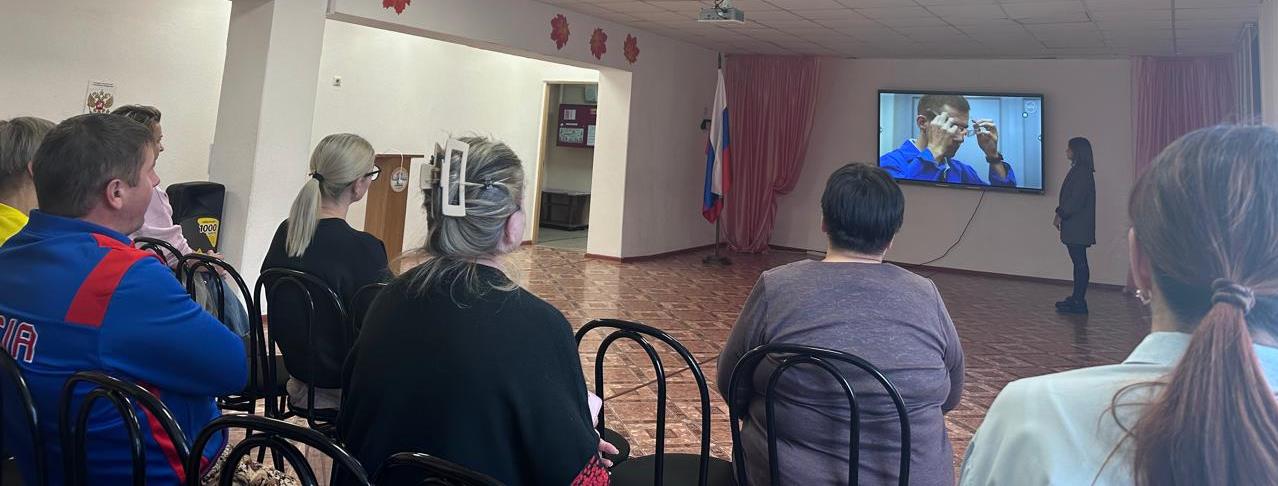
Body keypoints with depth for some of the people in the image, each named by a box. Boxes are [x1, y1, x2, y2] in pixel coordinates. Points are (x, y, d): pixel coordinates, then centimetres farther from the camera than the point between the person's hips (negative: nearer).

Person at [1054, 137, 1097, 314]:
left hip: (1078, 227, -10)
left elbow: (1076, 200, -20)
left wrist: (1060, 215, -12)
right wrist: (1060, 214, 12)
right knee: (1078, 262, 12)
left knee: (1080, 263, -6)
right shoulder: (1078, 170, 15)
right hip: (1074, 226, 10)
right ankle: (1076, 298, 18)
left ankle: (1079, 302, -3)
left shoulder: (1082, 172, -15)